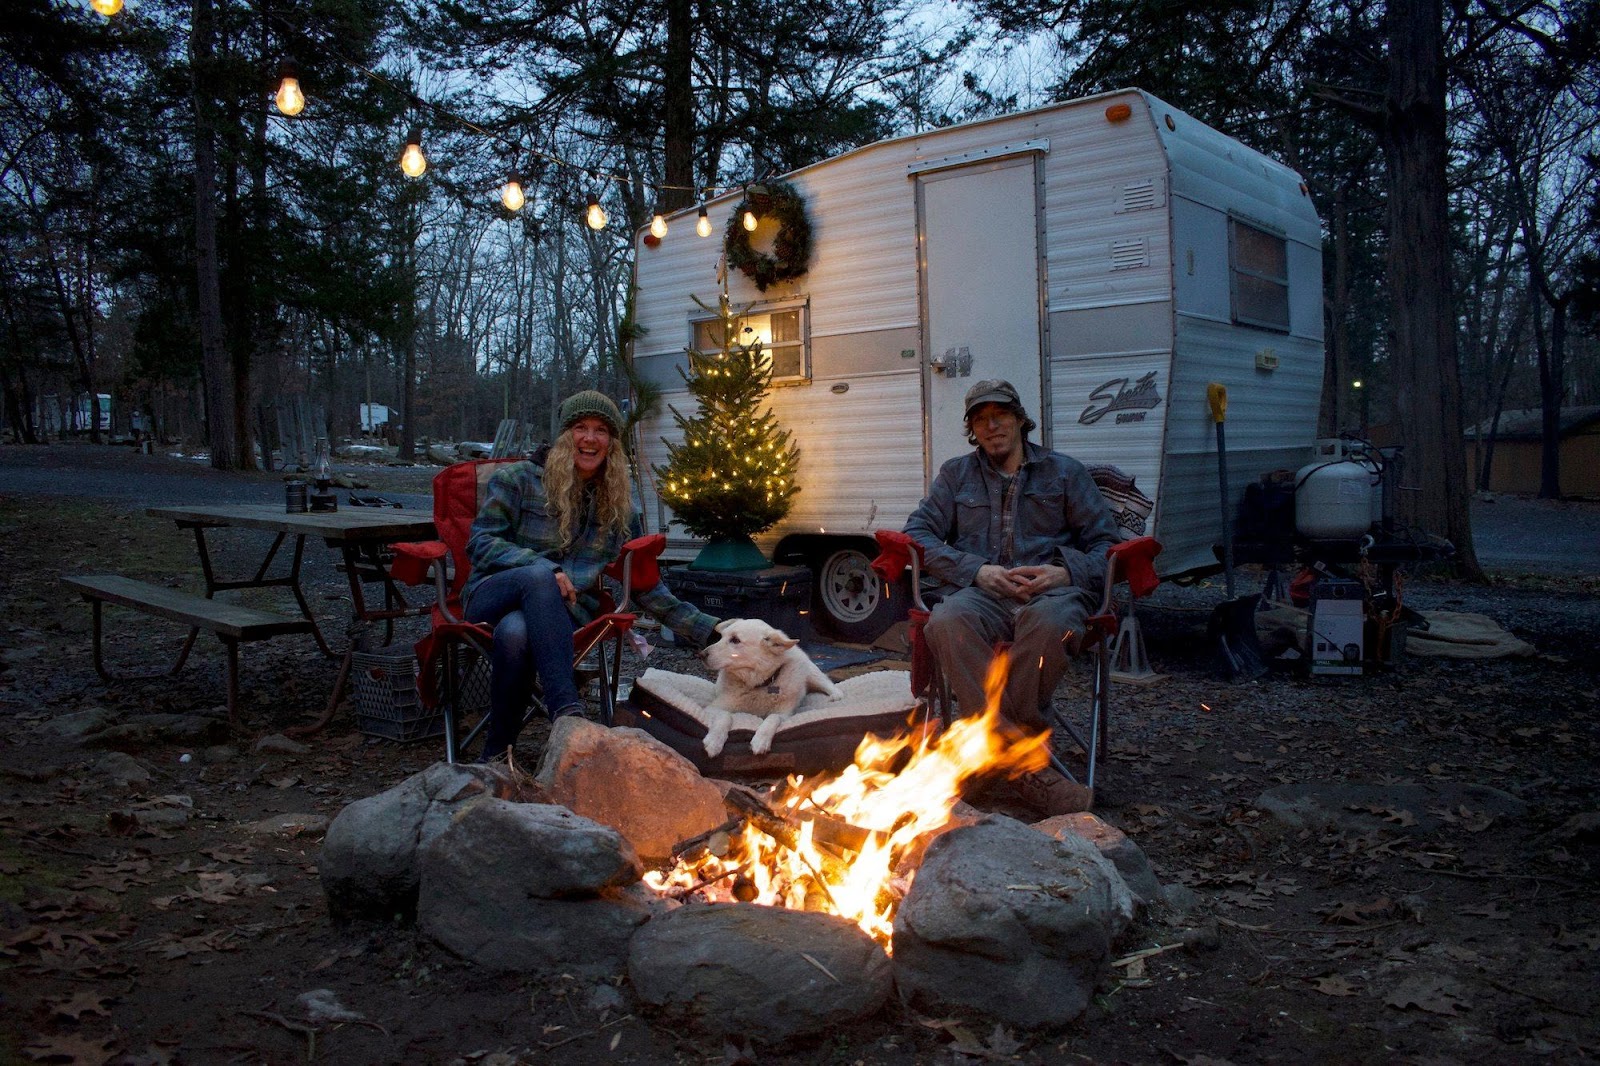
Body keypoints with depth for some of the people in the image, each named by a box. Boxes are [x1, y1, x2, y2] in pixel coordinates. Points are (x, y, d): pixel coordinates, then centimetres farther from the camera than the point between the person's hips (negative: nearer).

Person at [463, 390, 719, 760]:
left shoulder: (619, 507, 16)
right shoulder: (520, 479, 7)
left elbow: (646, 585, 17)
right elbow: (480, 542, -1)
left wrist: (709, 630, 9)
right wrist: (546, 570, -20)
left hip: (561, 613, 1)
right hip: (493, 598, -1)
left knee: (516, 632, -38)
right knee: (539, 573, -39)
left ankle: (498, 753, -25)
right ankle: (567, 713, -48)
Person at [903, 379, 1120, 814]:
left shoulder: (1064, 472, 22)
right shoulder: (956, 474, 24)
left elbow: (1106, 542, 16)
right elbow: (917, 533, 11)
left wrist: (1065, 573, -7)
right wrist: (976, 570, -5)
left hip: (1050, 591, -1)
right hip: (979, 594, 1)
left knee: (1050, 621, -41)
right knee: (947, 622, -38)